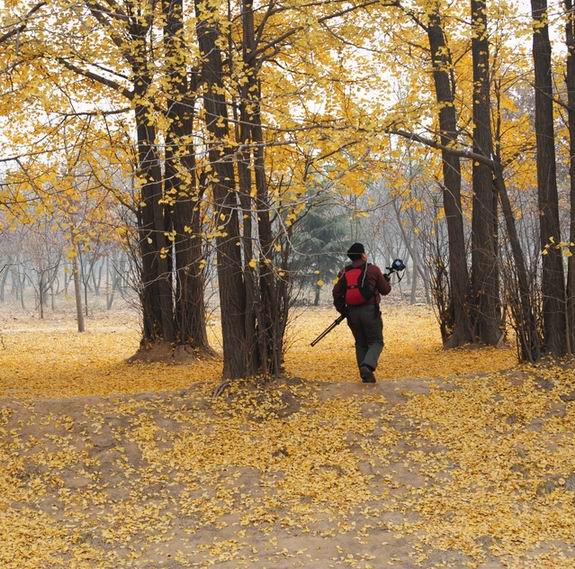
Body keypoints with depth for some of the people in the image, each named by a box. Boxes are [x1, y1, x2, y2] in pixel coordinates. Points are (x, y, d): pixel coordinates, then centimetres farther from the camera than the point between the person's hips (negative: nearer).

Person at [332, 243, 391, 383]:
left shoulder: (343, 273, 8)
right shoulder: (373, 270, -2)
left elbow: (336, 293, 6)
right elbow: (385, 290, 5)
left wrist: (343, 311, 16)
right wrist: (386, 281, 26)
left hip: (352, 312, 4)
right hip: (370, 311, -4)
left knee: (361, 343, 15)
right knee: (376, 341, 4)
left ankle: (365, 375, 10)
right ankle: (367, 366, -21)